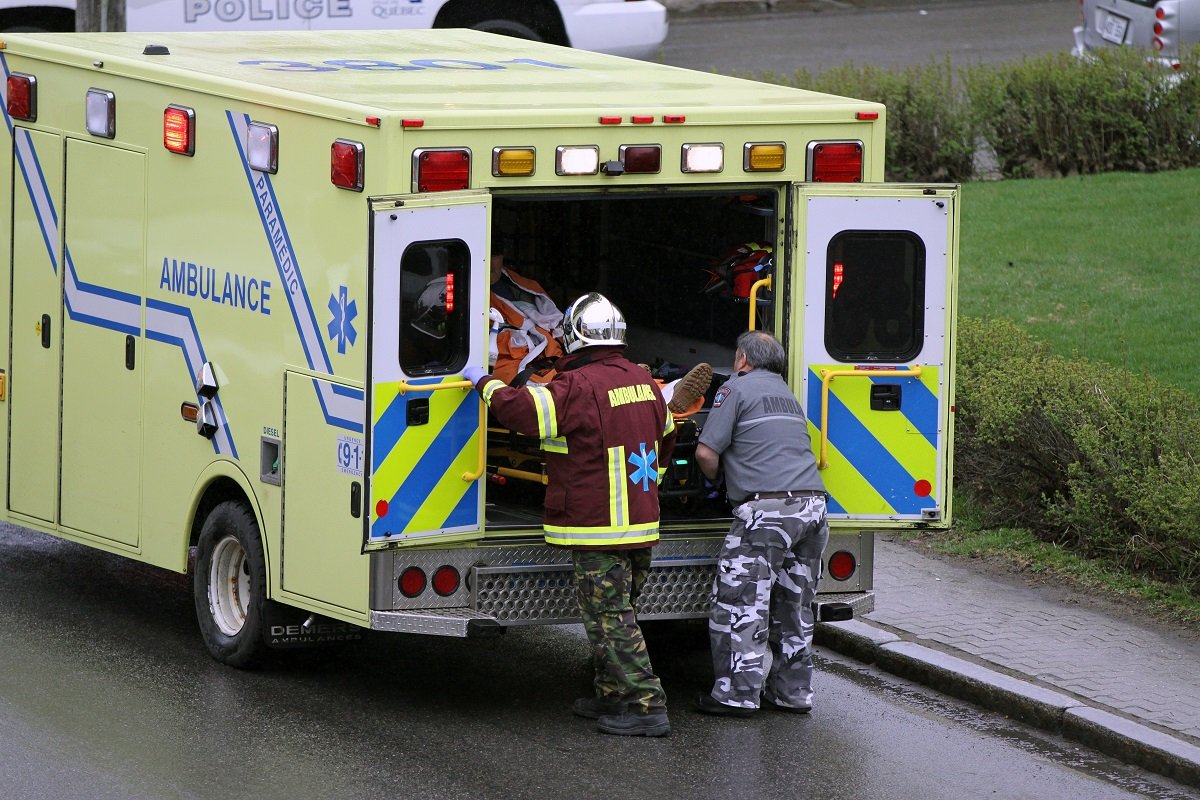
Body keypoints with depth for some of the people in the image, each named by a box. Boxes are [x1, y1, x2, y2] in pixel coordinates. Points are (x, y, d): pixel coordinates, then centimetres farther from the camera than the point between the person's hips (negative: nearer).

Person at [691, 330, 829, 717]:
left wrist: (719, 479, 17)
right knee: (795, 605, 15)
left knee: (740, 603, -4)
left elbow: (706, 453, -3)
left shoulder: (737, 388, 1)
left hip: (768, 507, -8)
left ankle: (737, 694, -7)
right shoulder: (787, 394, 24)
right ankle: (793, 691, 18)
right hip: (812, 504, 8)